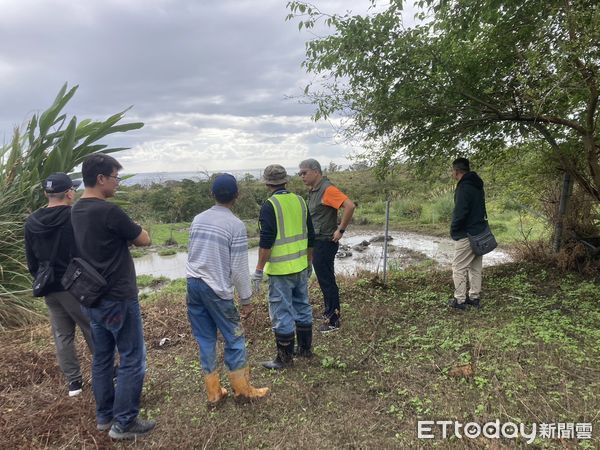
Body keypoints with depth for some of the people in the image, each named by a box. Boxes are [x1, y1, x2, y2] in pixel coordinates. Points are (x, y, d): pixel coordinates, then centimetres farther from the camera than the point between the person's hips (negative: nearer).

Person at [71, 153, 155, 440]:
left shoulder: (77, 211, 7)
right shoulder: (109, 211, -21)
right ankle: (123, 423, 15)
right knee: (132, 360, 4)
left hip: (92, 297, 9)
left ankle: (104, 417, 32)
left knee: (101, 358, 18)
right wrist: (129, 233, 6)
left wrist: (122, 235, 2)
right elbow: (144, 239, -11)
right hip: (118, 299, -9)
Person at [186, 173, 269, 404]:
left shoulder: (198, 219, 6)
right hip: (217, 289, -6)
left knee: (205, 339, 14)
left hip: (193, 284, 6)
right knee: (234, 339, 9)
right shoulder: (236, 225, -12)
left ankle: (213, 392, 24)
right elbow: (239, 268, -11)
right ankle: (242, 389, 21)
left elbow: (191, 253, 11)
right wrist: (246, 299, -2)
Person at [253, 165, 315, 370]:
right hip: (301, 267, 7)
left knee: (281, 313, 4)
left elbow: (266, 242, -19)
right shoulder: (299, 201, 6)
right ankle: (305, 348, 33)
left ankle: (285, 357, 15)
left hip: (281, 270, -7)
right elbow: (310, 236, 12)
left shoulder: (269, 205, -14)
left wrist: (259, 270, -12)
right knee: (302, 307, 19)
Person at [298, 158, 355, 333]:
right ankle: (331, 312, 31)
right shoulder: (312, 191, 10)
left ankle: (333, 320, 11)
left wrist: (341, 230, -22)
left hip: (325, 243, -9)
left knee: (327, 280, -1)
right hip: (316, 242, 9)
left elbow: (350, 206, -28)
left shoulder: (327, 189, -18)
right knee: (324, 279, 17)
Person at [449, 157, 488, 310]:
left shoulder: (464, 187, -17)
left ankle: (459, 300, 3)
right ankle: (474, 297, 21)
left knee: (459, 268, -1)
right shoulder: (477, 186, 13)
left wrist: (453, 230, -9)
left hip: (466, 235, -9)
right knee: (475, 267, 14)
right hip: (479, 232, 9)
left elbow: (460, 212, -23)